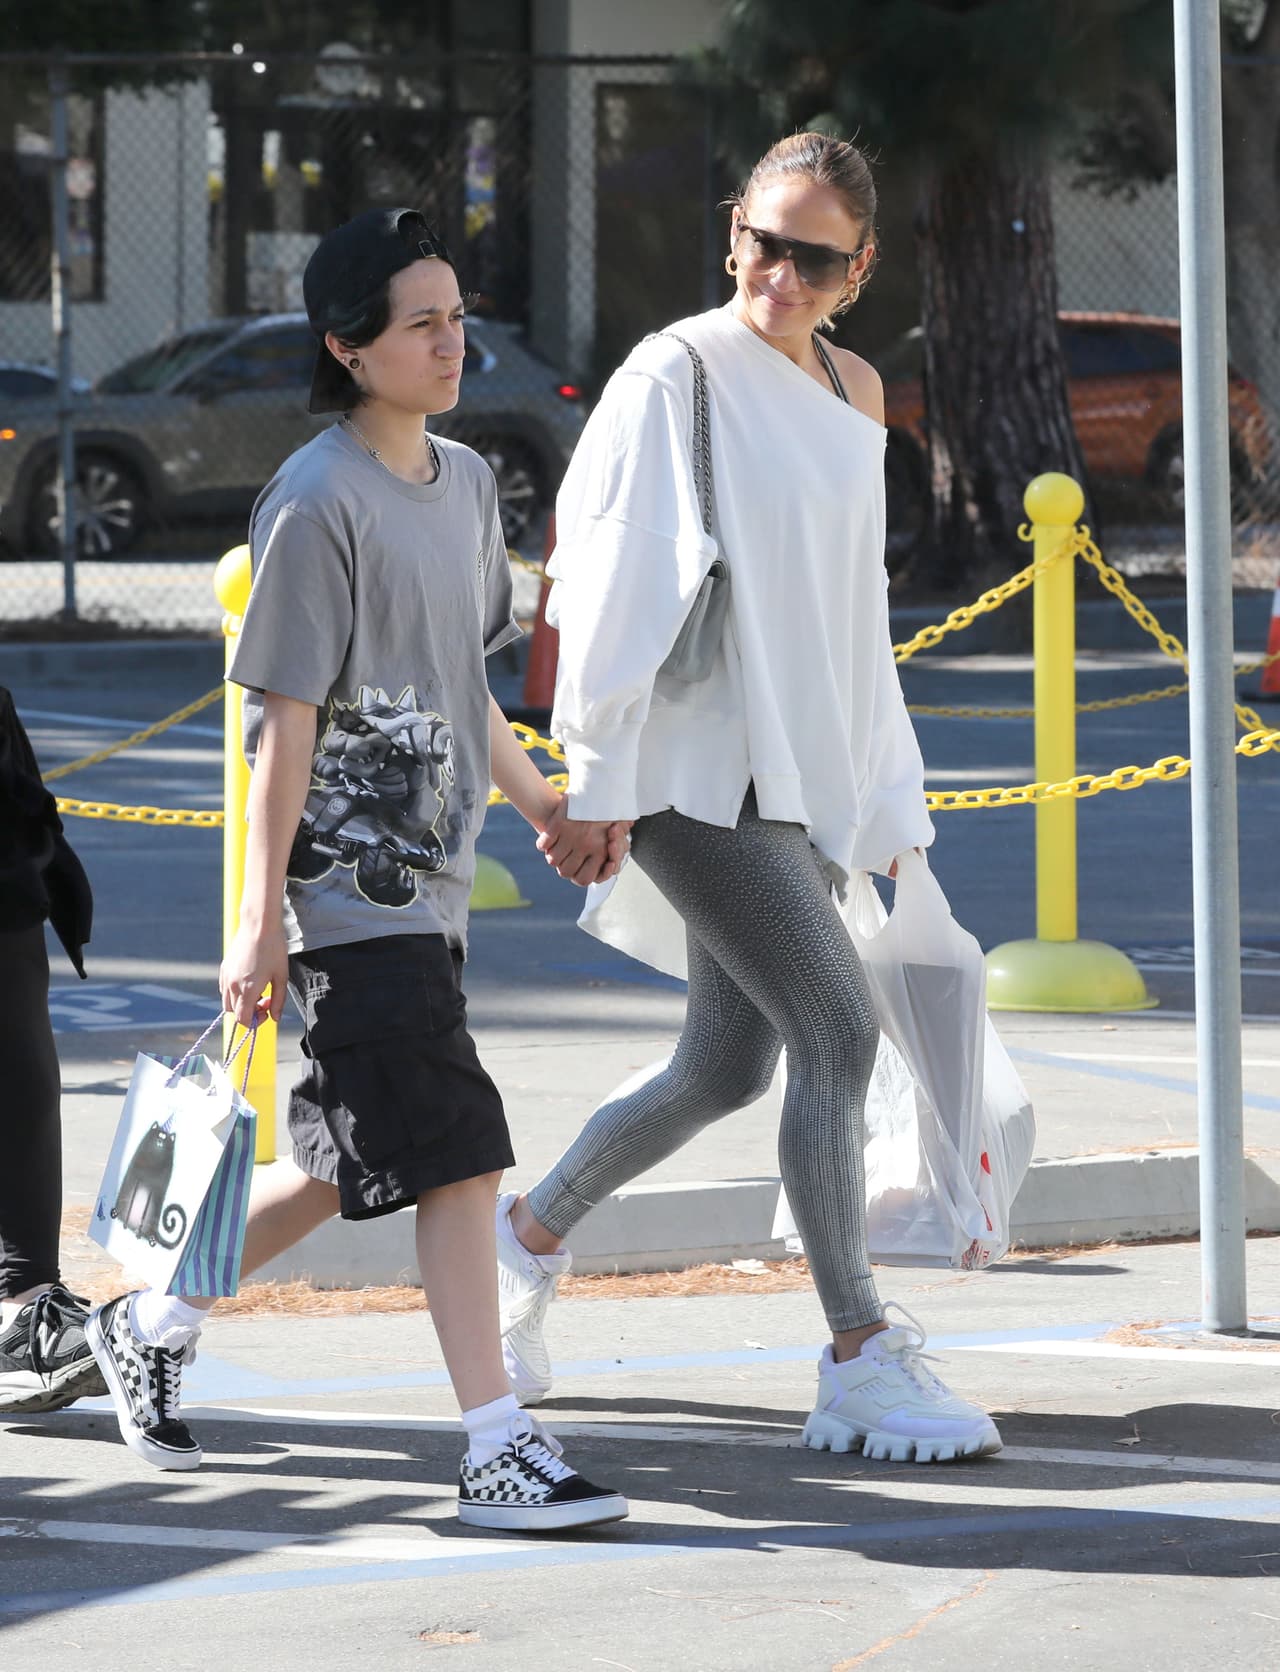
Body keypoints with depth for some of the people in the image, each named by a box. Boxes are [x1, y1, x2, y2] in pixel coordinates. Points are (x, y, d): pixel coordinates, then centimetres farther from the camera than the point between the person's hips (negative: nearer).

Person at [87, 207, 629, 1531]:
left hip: (429, 878, 9)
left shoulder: (464, 481, 12)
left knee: (352, 1166, 14)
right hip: (350, 886, -9)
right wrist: (260, 917, -16)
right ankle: (498, 1454, -11)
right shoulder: (317, 504, -13)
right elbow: (285, 722, -15)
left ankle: (152, 1326, 32)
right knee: (455, 1158, -13)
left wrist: (540, 800, 26)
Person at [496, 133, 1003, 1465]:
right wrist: (595, 782, -13)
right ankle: (862, 1360, -10)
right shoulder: (677, 374, -10)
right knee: (838, 1030, -15)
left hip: (801, 768, 8)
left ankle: (530, 1235, 34)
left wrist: (884, 788, 20)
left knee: (729, 1066, 12)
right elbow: (615, 586, -12)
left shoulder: (853, 390, 12)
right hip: (697, 767, -8)